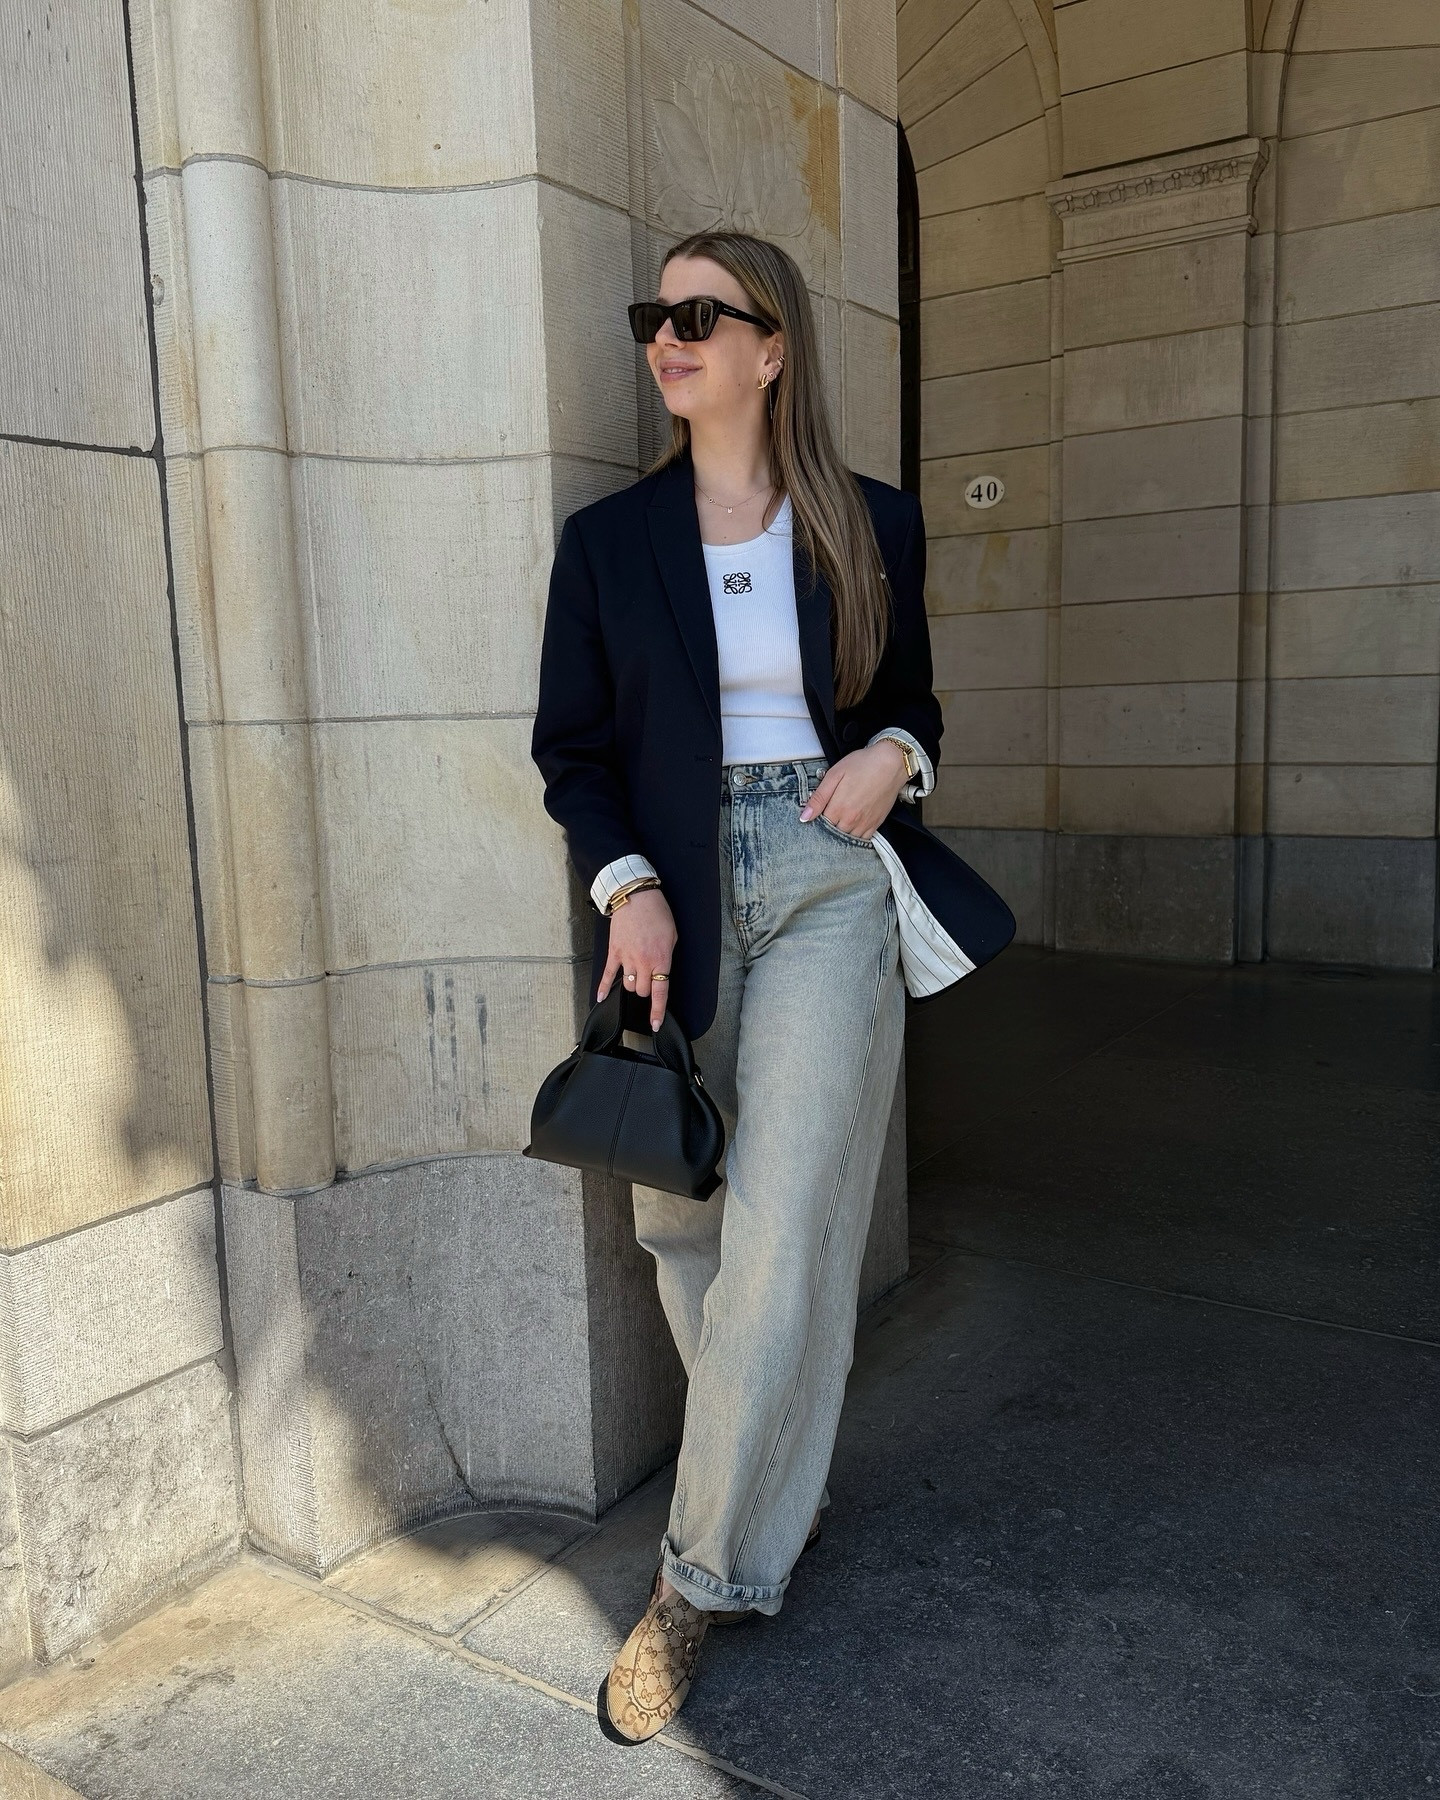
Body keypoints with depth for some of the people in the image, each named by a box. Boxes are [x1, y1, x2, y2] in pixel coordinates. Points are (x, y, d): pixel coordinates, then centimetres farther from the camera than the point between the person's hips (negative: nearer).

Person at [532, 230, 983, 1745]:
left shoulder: (873, 527, 6)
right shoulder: (608, 540, 6)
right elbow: (571, 745, 6)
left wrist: (893, 755, -7)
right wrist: (628, 885, -9)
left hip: (831, 891, -2)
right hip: (675, 901, 2)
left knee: (781, 1239, -7)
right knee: (684, 1228, 10)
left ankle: (707, 1574, 11)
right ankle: (777, 1485, 35)